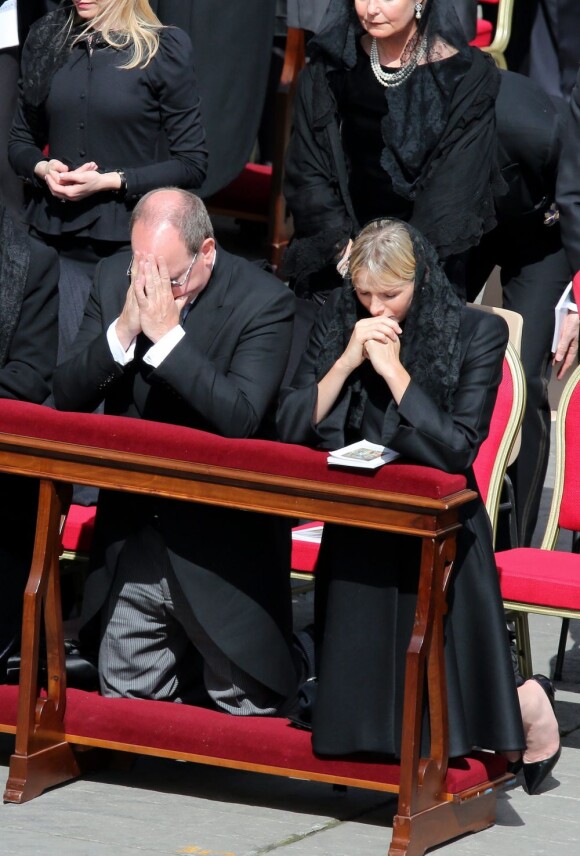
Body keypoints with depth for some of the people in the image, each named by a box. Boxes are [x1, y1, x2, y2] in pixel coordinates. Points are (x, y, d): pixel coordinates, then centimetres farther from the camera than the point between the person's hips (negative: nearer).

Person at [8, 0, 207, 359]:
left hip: (134, 244, -3)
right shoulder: (46, 40, 8)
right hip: (58, 239, 3)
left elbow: (191, 163, -5)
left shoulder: (165, 48, -5)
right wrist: (43, 169, -6)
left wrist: (111, 182, -15)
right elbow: (21, 141, 16)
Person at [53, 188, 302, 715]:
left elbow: (241, 418, -27)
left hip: (221, 548, -4)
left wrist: (166, 333, -28)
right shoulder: (115, 280, 0)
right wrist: (124, 329, -19)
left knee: (249, 709, 4)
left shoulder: (264, 301, -15)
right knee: (124, 702, 13)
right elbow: (66, 398, -4)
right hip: (130, 540, 5)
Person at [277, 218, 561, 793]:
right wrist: (348, 361, -14)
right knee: (354, 714, 2)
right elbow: (291, 429, -4)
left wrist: (393, 368, -18)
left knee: (438, 722, -6)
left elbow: (456, 452, -19)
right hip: (356, 538, 4)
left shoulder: (476, 334, -9)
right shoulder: (337, 323, 1)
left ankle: (526, 706, 25)